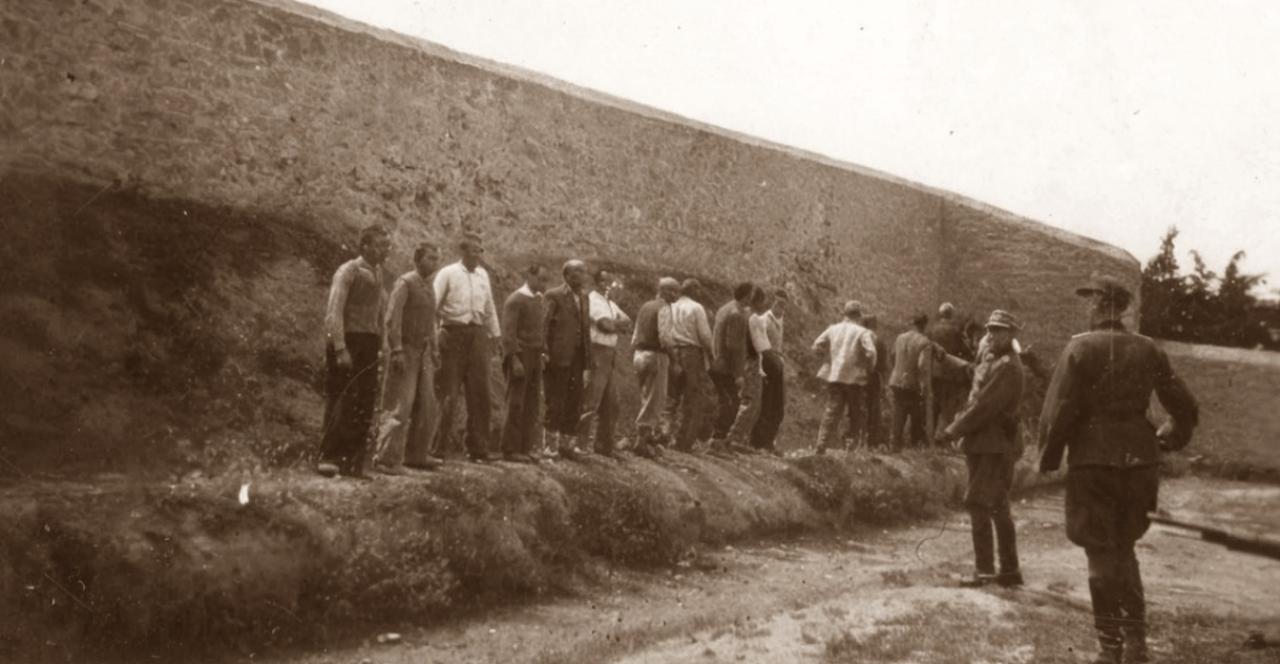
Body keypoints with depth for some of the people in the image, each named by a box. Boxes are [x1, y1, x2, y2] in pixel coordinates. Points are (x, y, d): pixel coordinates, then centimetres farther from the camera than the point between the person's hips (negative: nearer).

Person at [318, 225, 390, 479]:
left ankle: (353, 463, 13)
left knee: (365, 405, 6)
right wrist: (340, 349, -20)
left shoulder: (377, 273, 15)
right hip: (348, 342, -7)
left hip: (369, 344, 7)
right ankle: (328, 457, 0)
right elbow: (333, 312, -13)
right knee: (342, 401, -7)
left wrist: (381, 343, 6)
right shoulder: (348, 271, -7)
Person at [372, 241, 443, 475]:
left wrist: (434, 350, 17)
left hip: (423, 352, 8)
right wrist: (397, 351, -21)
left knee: (427, 406, 11)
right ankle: (386, 459, -3)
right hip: (405, 350, -8)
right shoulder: (405, 283, -9)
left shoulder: (429, 286, 15)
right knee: (399, 406, -8)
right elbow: (392, 318, -16)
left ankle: (417, 454, 22)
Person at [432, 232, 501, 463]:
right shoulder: (447, 273, -2)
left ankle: (478, 450, 13)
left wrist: (496, 334, 20)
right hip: (453, 334, -5)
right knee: (448, 394, -3)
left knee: (479, 393, 5)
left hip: (478, 335, 5)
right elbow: (432, 305, -5)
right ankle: (435, 447, 7)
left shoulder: (483, 274, 12)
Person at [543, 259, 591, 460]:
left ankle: (566, 442, 18)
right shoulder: (554, 296, -7)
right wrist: (545, 353, -16)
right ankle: (551, 442, 9)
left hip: (577, 356, 7)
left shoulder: (583, 297, 16)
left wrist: (588, 355, 9)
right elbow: (543, 325, -11)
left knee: (575, 402, 9)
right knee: (556, 402, -1)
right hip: (558, 357, -7)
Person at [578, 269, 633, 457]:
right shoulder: (593, 300, -8)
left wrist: (615, 324, -8)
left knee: (610, 404, 12)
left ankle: (604, 445, 20)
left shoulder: (610, 303, 20)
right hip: (597, 354, -9)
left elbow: (628, 322, 11)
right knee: (591, 402, -11)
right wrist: (620, 325, -1)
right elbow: (606, 325, -19)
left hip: (609, 356, 9)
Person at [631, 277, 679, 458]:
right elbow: (664, 337, -21)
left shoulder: (645, 306, 15)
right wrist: (673, 347, -4)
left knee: (657, 400, 20)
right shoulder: (664, 308, -11)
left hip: (640, 354, 8)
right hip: (656, 356, -8)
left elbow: (635, 336, 16)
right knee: (652, 401, -2)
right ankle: (642, 442, -1)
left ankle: (654, 435, 26)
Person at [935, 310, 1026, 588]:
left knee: (977, 503, -10)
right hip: (982, 444, 10)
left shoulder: (1007, 367, -16)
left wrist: (952, 431, -17)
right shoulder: (990, 357, 11)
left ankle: (985, 570, -5)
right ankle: (1010, 571, 23)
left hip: (995, 447, -10)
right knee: (997, 507, 14)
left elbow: (983, 406, -21)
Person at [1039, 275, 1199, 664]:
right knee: (1124, 548, 20)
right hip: (1139, 459, 5)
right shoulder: (1148, 350, 5)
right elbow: (1186, 410, 10)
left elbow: (1059, 410, -14)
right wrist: (1168, 441, 27)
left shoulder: (1080, 348, -10)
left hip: (1093, 460, -5)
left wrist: (1048, 458, -2)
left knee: (1101, 554, 5)